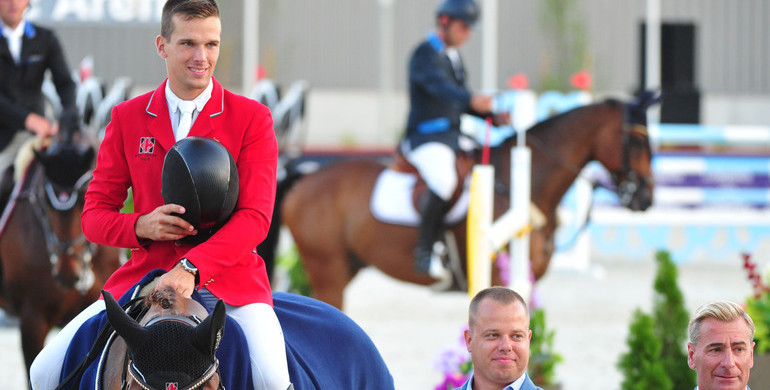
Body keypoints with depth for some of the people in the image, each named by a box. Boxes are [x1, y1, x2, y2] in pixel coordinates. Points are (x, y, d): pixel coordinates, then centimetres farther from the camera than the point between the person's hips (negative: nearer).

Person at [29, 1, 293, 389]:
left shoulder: (251, 118, 1)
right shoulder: (127, 118, 8)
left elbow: (255, 216, -9)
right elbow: (94, 215, 9)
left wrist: (192, 267, -24)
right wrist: (142, 226, -15)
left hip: (229, 279, -3)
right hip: (143, 276, 3)